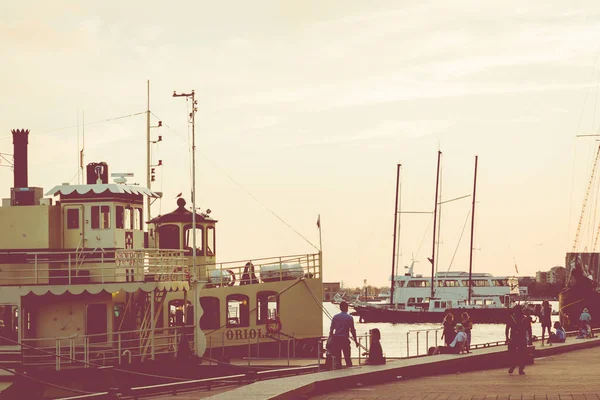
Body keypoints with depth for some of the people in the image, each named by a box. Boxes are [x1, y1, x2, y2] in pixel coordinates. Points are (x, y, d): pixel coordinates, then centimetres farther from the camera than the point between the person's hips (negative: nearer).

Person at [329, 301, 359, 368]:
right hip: (345, 339, -2)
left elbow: (331, 329, 2)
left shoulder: (335, 317, 2)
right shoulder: (349, 318, -4)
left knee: (338, 358, 7)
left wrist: (331, 339, 11)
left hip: (336, 339, 2)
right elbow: (352, 330, -4)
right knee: (347, 358, 3)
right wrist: (356, 341, 5)